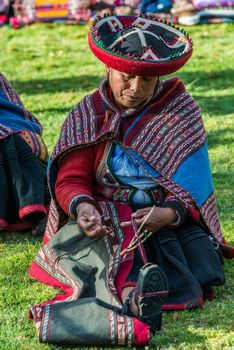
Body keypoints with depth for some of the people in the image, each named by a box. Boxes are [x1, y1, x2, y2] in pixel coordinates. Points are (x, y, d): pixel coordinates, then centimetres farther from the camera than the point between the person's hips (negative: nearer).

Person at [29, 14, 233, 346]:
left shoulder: (181, 109, 5)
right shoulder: (87, 115, 7)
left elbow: (193, 181, -3)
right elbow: (71, 179, 0)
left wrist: (170, 212, -26)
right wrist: (82, 207, -26)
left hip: (173, 217, 1)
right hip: (105, 217, -1)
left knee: (202, 267, -31)